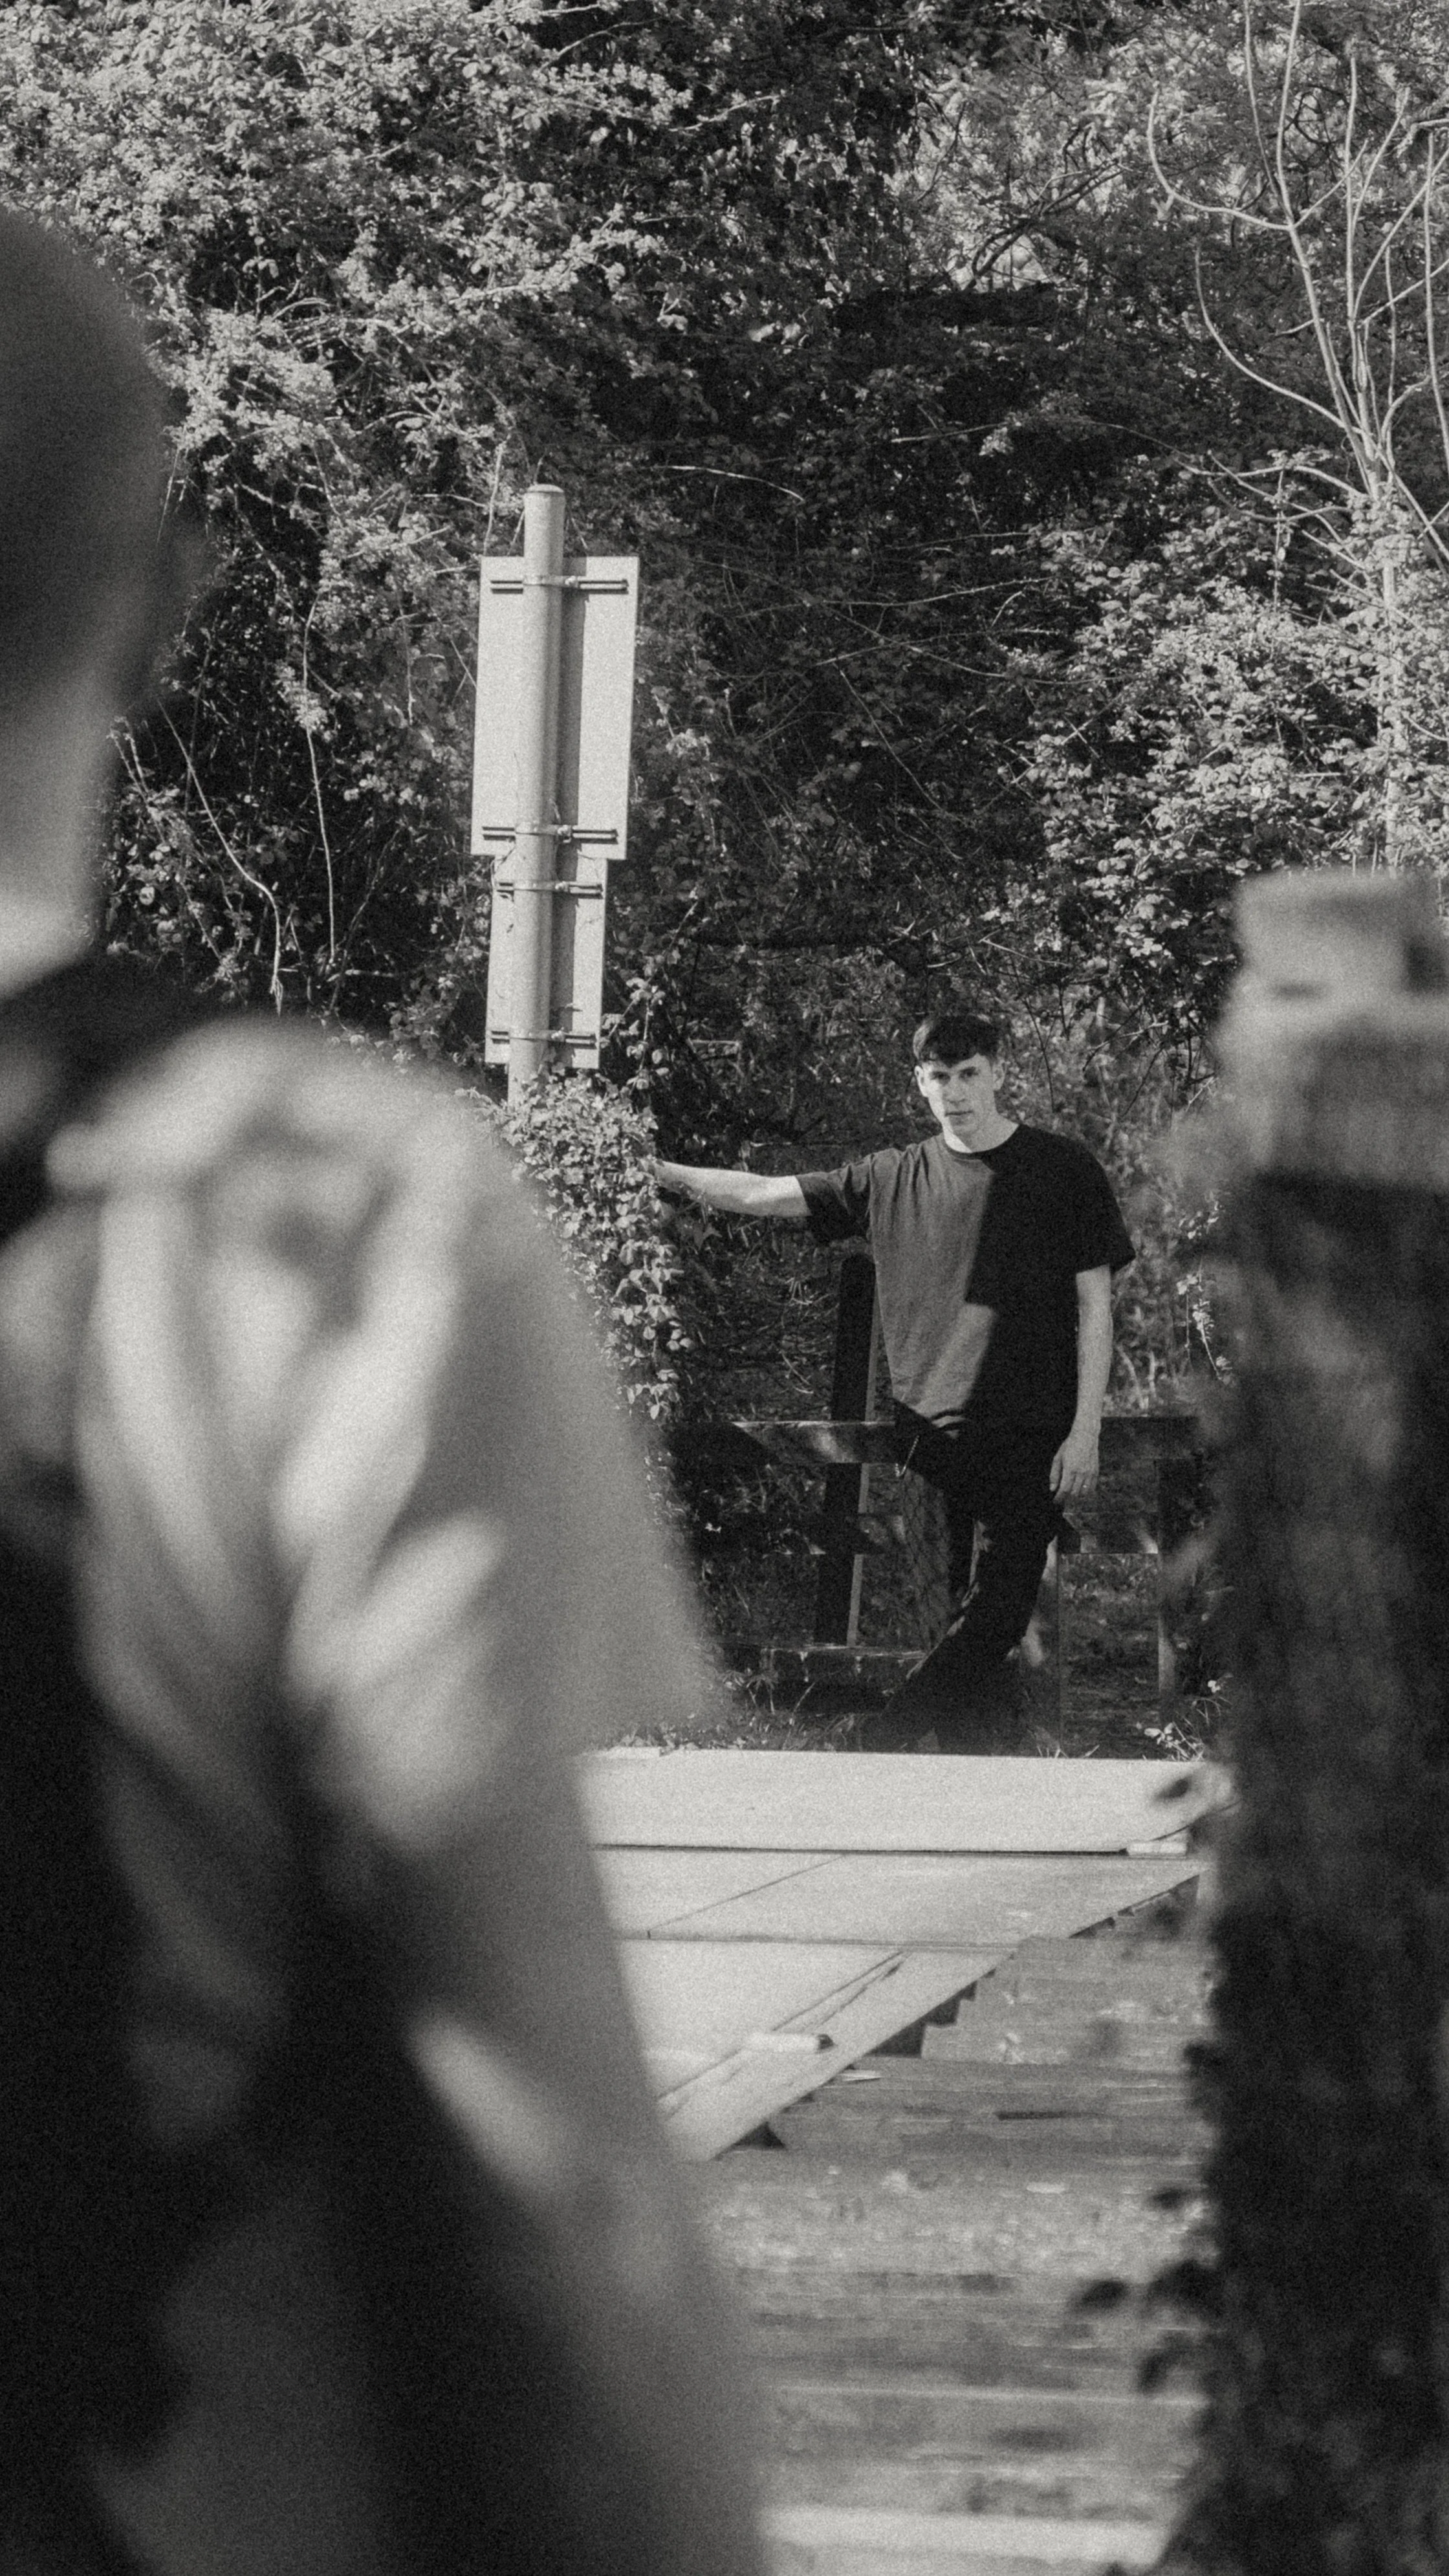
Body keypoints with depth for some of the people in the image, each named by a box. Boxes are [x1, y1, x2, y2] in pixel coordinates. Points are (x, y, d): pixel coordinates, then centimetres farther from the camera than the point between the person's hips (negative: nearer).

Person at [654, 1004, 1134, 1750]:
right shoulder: (892, 1178, 9)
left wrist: (1086, 1432, -4)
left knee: (990, 1618, -12)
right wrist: (657, 1171, 0)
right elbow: (761, 1195, 10)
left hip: (1028, 1437, -3)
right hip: (933, 1433, 3)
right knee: (973, 1625, 2)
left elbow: (1094, 1306, 3)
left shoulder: (1062, 1171, 2)